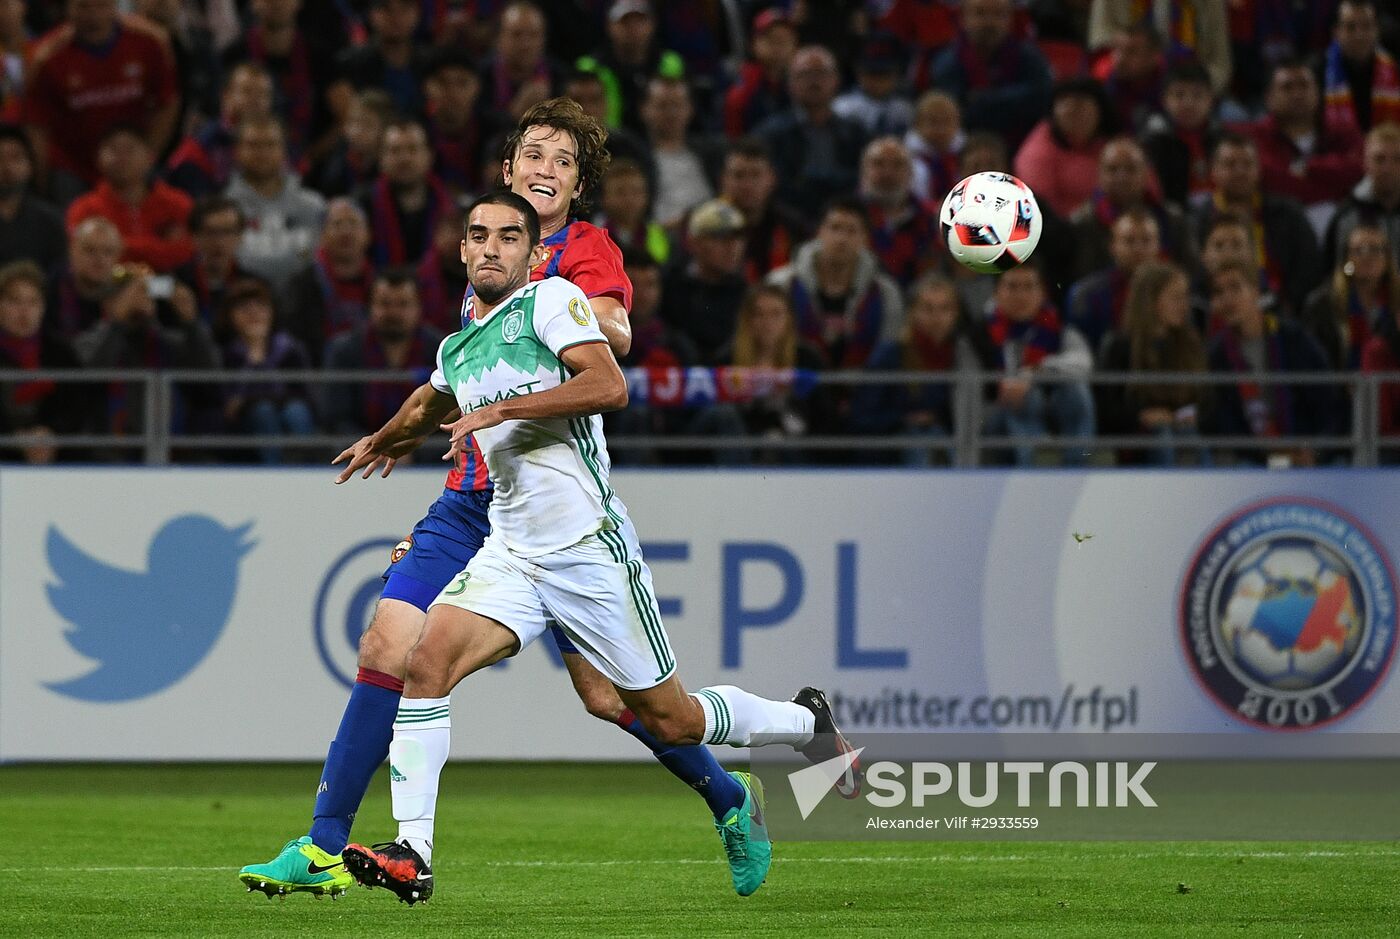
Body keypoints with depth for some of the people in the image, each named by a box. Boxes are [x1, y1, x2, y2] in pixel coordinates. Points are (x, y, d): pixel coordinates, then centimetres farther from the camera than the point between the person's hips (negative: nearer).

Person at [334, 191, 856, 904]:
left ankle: (807, 723, 31)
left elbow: (609, 386, -23)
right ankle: (411, 855, -21)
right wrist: (384, 441, 56)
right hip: (510, 555, 6)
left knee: (673, 721, 3)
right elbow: (431, 402, 38)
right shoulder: (457, 348, 13)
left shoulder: (552, 299, -8)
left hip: (591, 548, -6)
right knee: (427, 663, -19)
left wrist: (499, 410, -24)